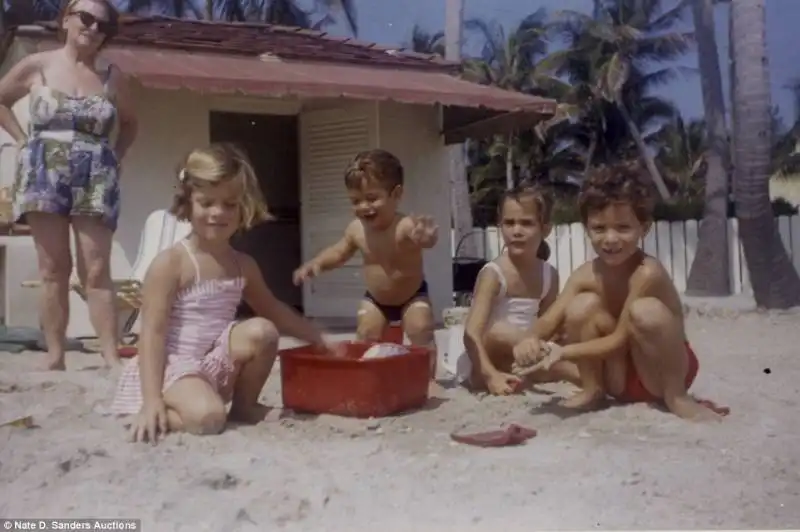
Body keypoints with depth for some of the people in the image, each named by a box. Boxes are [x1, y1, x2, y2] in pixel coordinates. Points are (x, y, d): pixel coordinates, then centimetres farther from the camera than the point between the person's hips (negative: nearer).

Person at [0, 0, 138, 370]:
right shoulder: (36, 66, 5)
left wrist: (116, 156, 9)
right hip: (44, 174, 0)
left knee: (96, 271, -6)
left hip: (95, 181, 0)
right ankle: (55, 357, 5)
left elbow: (130, 123, 23)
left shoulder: (112, 77, 8)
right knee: (53, 270, 0)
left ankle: (112, 358, -8)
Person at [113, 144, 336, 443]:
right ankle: (164, 412, 0)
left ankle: (244, 406, 3)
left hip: (218, 363, 7)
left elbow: (273, 310, 24)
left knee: (261, 331, -20)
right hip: (175, 365, -7)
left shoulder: (243, 265, 7)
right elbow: (153, 333, -18)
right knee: (207, 417, -34)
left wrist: (316, 338, 23)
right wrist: (152, 400, -25)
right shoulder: (170, 263, -14)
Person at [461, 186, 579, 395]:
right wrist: (492, 375, -42)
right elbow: (472, 333, -27)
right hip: (479, 368, -5)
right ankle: (581, 372, -29)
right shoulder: (493, 273, -17)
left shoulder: (549, 275, 1)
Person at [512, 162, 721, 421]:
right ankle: (592, 390, 0)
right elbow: (549, 320, -10)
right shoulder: (585, 275, -8)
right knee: (583, 305, -18)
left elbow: (620, 340, -26)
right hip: (620, 377, 5)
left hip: (658, 373, -5)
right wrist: (532, 340, -33)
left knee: (646, 311, -34)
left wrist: (564, 351, -30)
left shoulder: (648, 273, -27)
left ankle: (676, 396, -13)